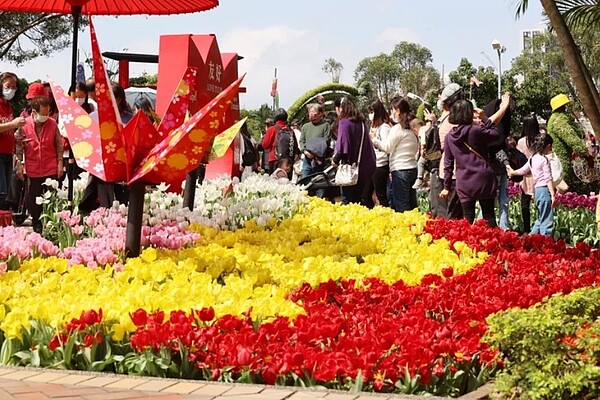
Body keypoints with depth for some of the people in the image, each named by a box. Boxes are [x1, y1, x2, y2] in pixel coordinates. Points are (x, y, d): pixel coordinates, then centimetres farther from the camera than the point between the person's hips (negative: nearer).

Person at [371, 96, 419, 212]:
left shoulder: (397, 128, -11)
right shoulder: (411, 128, 12)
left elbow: (387, 148, -6)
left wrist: (375, 141, 9)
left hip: (400, 169, -8)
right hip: (412, 168, 8)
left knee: (401, 206, -5)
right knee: (411, 204, 11)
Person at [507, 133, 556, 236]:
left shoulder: (533, 159, 12)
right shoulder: (544, 160, -11)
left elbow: (523, 170, 25)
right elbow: (548, 179, -16)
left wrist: (512, 172, 46)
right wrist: (553, 195, -18)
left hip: (537, 190, 9)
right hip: (545, 189, -9)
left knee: (542, 219, 19)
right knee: (547, 220, -7)